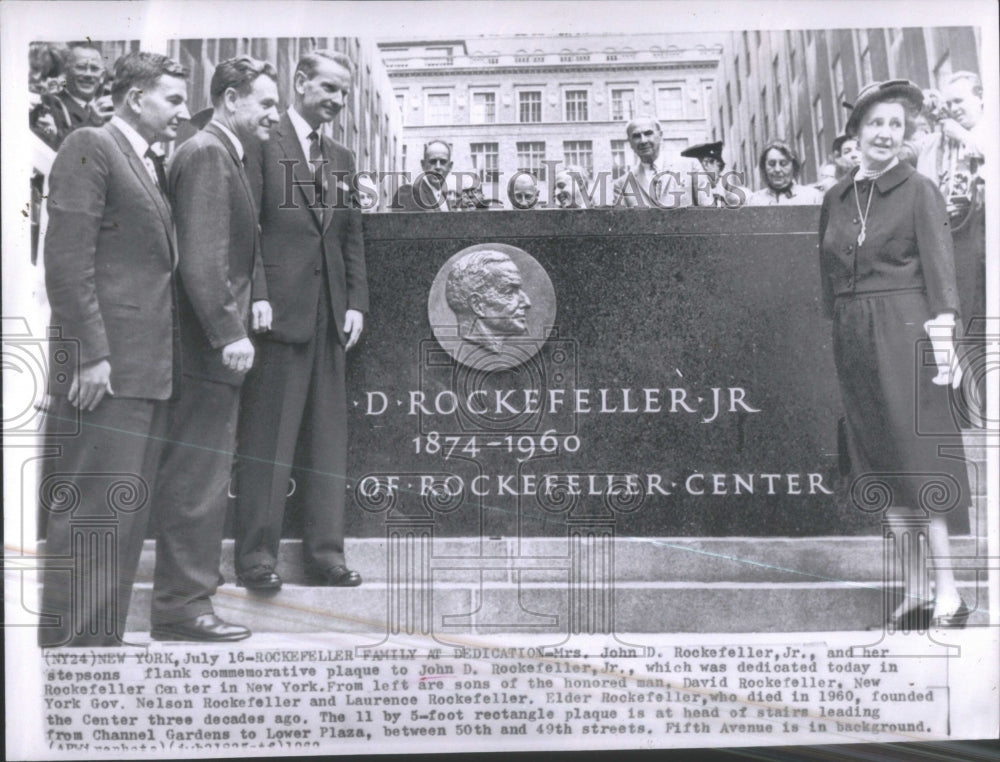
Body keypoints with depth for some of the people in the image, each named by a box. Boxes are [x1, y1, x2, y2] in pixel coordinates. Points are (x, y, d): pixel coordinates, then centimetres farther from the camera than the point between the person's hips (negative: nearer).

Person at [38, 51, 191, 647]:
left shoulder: (154, 166, 20)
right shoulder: (90, 147, -6)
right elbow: (66, 259, -14)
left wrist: (169, 358, 12)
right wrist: (90, 353, -18)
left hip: (152, 368, 9)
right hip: (107, 369, -9)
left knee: (130, 519, 13)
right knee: (92, 516, -6)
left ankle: (106, 638, 22)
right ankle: (69, 639, 3)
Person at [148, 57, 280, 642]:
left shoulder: (230, 156, 18)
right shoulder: (206, 154, -14)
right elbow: (201, 258, -23)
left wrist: (258, 294, 10)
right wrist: (229, 332, -24)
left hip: (219, 342, 11)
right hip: (209, 344, -11)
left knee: (205, 472, 18)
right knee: (199, 475, -4)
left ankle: (190, 587, 31)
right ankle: (183, 605, 5)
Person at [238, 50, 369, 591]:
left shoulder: (342, 159, 19)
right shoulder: (263, 143, 0)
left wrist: (356, 302, 8)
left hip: (330, 315, 6)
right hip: (279, 307, -6)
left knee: (328, 438, 7)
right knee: (267, 437, -3)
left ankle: (325, 551, 12)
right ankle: (256, 554, 4)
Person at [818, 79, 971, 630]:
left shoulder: (918, 191, -1)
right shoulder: (835, 198, 12)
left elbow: (940, 266, -7)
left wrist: (943, 337, -17)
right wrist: (836, 333, 10)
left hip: (904, 330, -5)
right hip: (852, 336, 5)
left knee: (918, 459, -6)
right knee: (882, 465, 7)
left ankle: (948, 595, 0)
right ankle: (913, 594, 15)